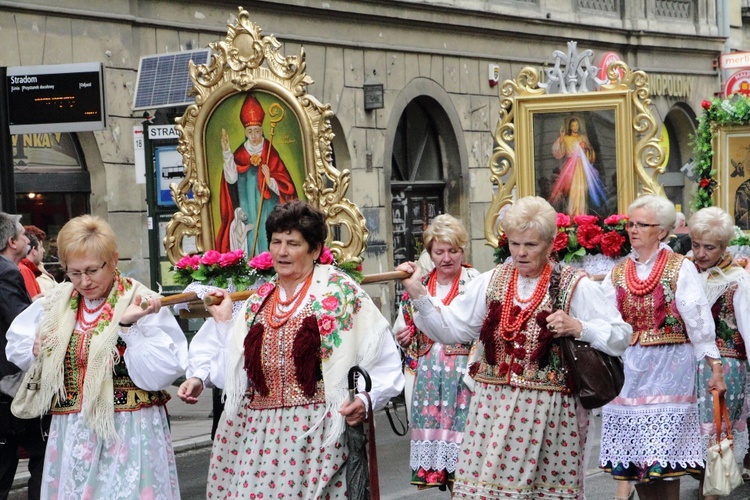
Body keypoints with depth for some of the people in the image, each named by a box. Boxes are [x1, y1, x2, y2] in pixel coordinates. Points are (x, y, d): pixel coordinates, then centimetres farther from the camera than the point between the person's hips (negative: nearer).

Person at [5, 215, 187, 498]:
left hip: (129, 433, -5)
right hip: (70, 434, 5)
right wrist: (37, 350, 0)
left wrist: (129, 325, -24)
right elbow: (17, 346, 20)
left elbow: (158, 373, -16)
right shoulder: (56, 303, 8)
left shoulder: (141, 303, -8)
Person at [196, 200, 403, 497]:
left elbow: (385, 366, -1)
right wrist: (224, 322, 13)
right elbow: (233, 376, 13)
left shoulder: (342, 293, 1)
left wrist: (366, 399, -17)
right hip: (256, 436, 4)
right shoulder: (258, 303, 16)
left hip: (318, 435, -4)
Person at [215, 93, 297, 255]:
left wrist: (270, 181, -22)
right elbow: (231, 179, -13)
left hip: (268, 211, -1)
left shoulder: (271, 154, 0)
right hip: (247, 212, 1)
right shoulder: (240, 155, 3)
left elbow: (285, 186, -1)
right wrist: (227, 152, -20)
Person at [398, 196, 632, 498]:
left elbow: (620, 336, 0)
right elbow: (451, 328, 7)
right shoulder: (491, 282, 9)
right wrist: (419, 295, -2)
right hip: (493, 408, 3)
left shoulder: (575, 287, -1)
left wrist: (578, 328, -14)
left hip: (550, 412, -2)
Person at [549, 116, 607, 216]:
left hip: (582, 167, 2)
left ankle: (581, 212, -3)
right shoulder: (566, 138, 7)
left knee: (581, 189, -5)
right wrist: (560, 140, -10)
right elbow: (559, 154, -2)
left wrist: (587, 147, -3)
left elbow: (591, 152, 18)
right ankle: (572, 212, -10)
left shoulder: (583, 138, 13)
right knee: (571, 188, -11)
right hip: (570, 167, -2)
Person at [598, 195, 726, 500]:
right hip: (629, 369, 4)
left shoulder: (680, 269, -2)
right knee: (634, 450, 4)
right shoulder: (617, 273, 10)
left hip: (669, 368, -4)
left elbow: (698, 321, -5)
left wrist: (715, 367, -8)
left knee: (664, 453, -6)